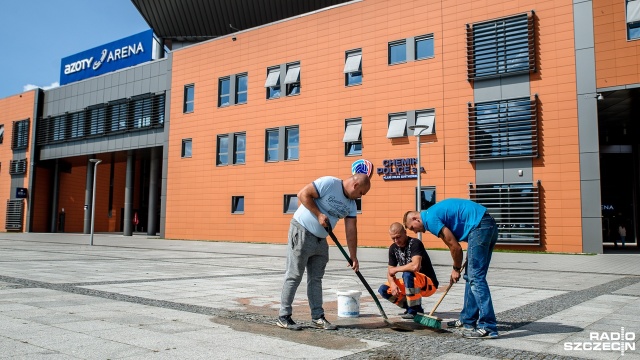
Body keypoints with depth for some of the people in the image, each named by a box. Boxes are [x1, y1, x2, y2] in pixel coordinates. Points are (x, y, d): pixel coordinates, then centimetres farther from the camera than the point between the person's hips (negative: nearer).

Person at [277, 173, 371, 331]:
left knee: (316, 279, 10)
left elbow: (351, 231, 6)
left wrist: (353, 257, 3)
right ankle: (284, 317, 3)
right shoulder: (329, 183, -16)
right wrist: (319, 214, -19)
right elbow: (303, 194, -19)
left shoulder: (351, 205, 7)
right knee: (294, 276, -4)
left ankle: (317, 317, 17)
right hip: (301, 232, -8)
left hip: (320, 240, 8)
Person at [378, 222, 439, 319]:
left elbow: (415, 266, -36)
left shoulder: (415, 243, -20)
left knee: (408, 274, -36)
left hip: (429, 284, -8)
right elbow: (390, 271, 3)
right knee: (383, 290, -7)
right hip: (411, 284, 8)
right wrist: (393, 284, -19)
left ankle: (414, 310, -18)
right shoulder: (393, 248, 2)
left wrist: (395, 269, -21)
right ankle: (415, 307, 3)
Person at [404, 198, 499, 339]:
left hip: (479, 226, -10)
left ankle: (488, 327, -11)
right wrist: (457, 268, 19)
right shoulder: (434, 212, 20)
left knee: (476, 277, -10)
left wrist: (456, 269, 7)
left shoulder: (430, 218, -10)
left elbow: (455, 247, -9)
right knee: (472, 276, 15)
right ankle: (468, 319, 24)